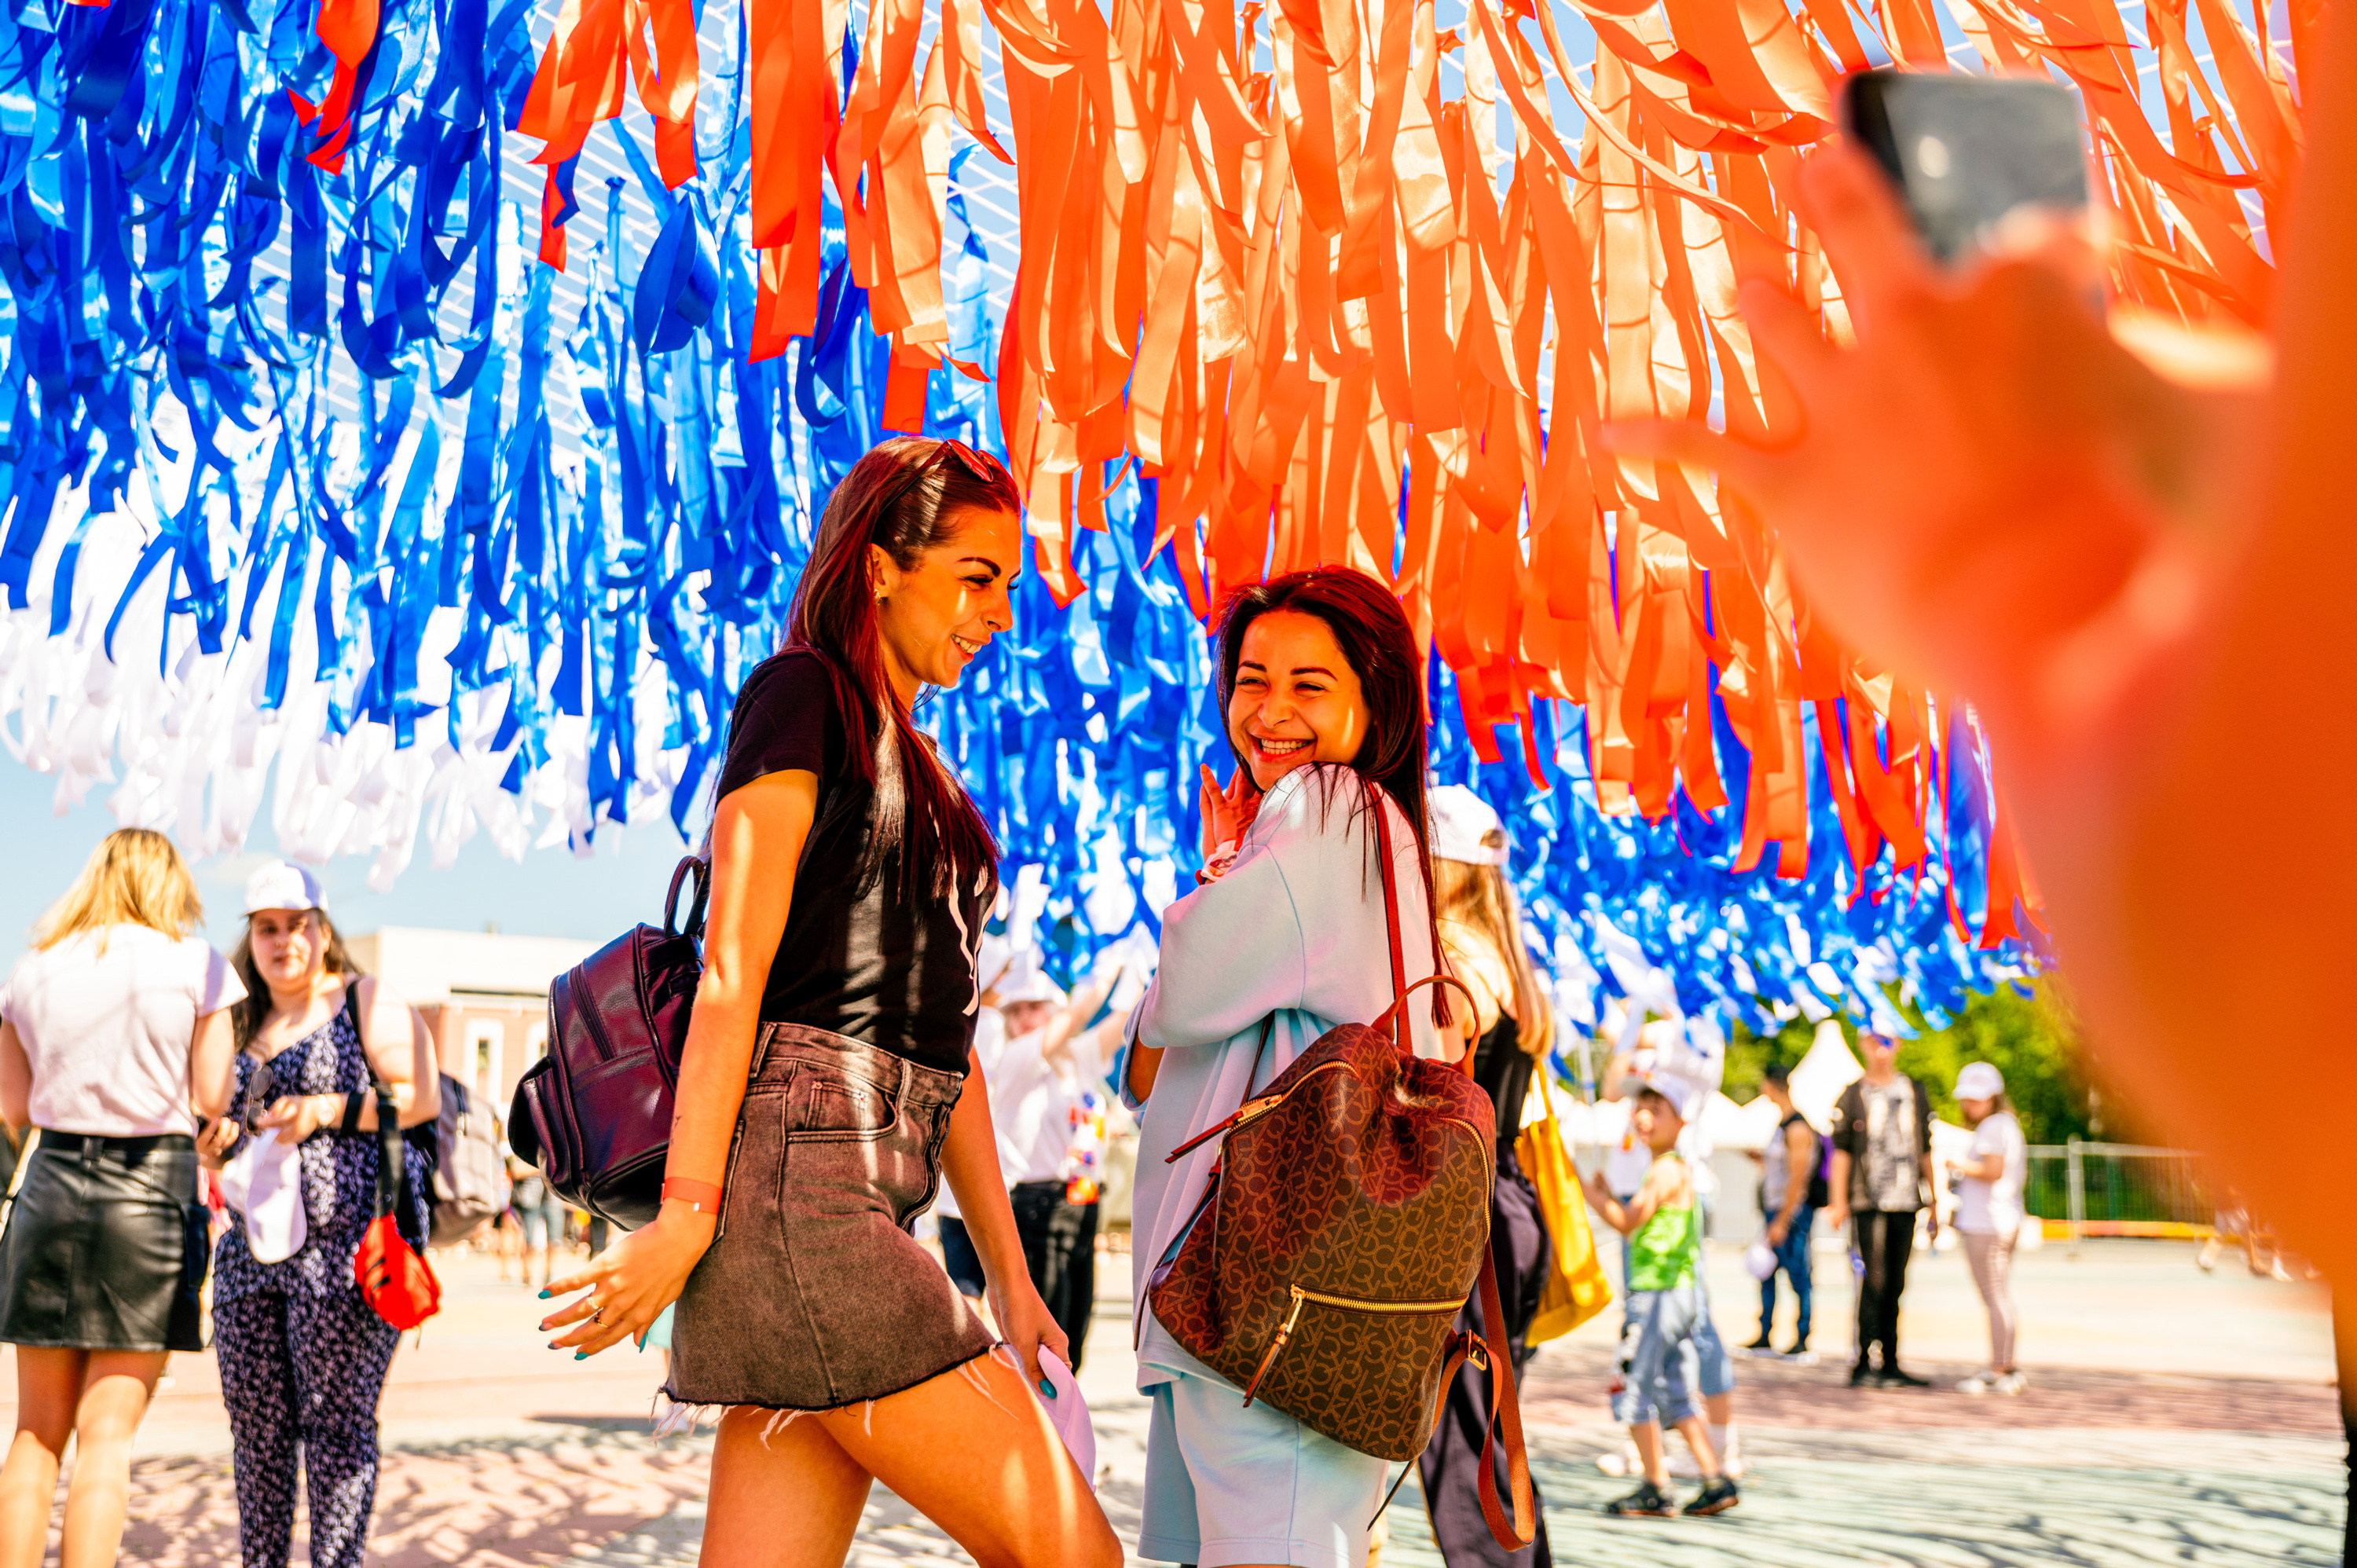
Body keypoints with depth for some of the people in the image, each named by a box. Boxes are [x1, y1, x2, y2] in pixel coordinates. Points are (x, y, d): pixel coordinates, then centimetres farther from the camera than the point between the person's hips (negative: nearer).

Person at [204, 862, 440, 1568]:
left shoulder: (366, 1001, 3)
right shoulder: (244, 1026, 20)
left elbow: (423, 1097, -6)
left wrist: (328, 1111, -14)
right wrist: (213, 1143, 5)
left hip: (346, 1244, -6)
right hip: (252, 1246, 6)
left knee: (336, 1421, -8)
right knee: (256, 1424, 6)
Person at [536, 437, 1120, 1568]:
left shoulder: (925, 776, 26)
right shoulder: (805, 693, 1)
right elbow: (732, 969, -9)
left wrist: (1007, 1273, 19)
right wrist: (686, 1211, -16)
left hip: (867, 1190, 9)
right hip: (798, 1163, -9)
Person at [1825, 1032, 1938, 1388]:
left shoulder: (1915, 1092, 14)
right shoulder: (1853, 1094, 3)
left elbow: (1925, 1151, 16)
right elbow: (1841, 1151, 0)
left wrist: (1932, 1204, 14)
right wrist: (1838, 1202, -9)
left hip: (1906, 1201, 4)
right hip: (1868, 1202, -4)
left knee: (1895, 1284, 8)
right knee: (1873, 1279, -11)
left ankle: (1890, 1364, 14)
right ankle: (1863, 1364, -8)